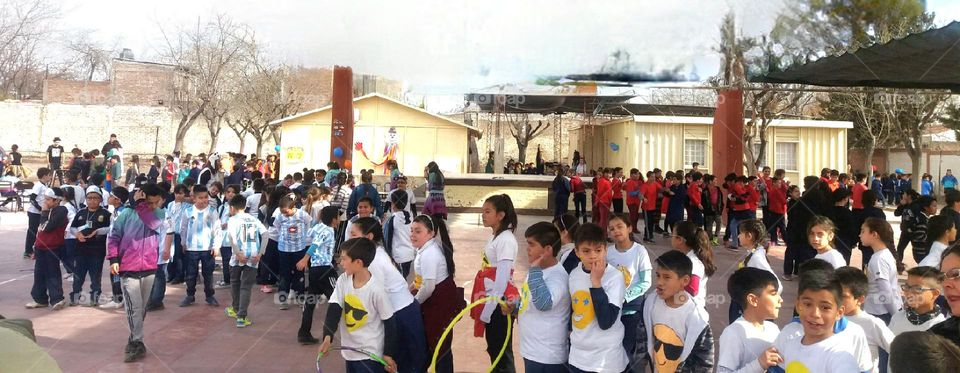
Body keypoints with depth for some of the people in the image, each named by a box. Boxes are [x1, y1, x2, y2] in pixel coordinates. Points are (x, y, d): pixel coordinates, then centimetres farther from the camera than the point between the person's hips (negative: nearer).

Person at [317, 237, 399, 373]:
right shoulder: (343, 280, -6)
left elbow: (389, 323, -13)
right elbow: (334, 309, -9)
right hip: (350, 350, 6)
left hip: (370, 354, -6)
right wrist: (328, 336, -25)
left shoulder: (376, 290, -22)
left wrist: (388, 353, -8)